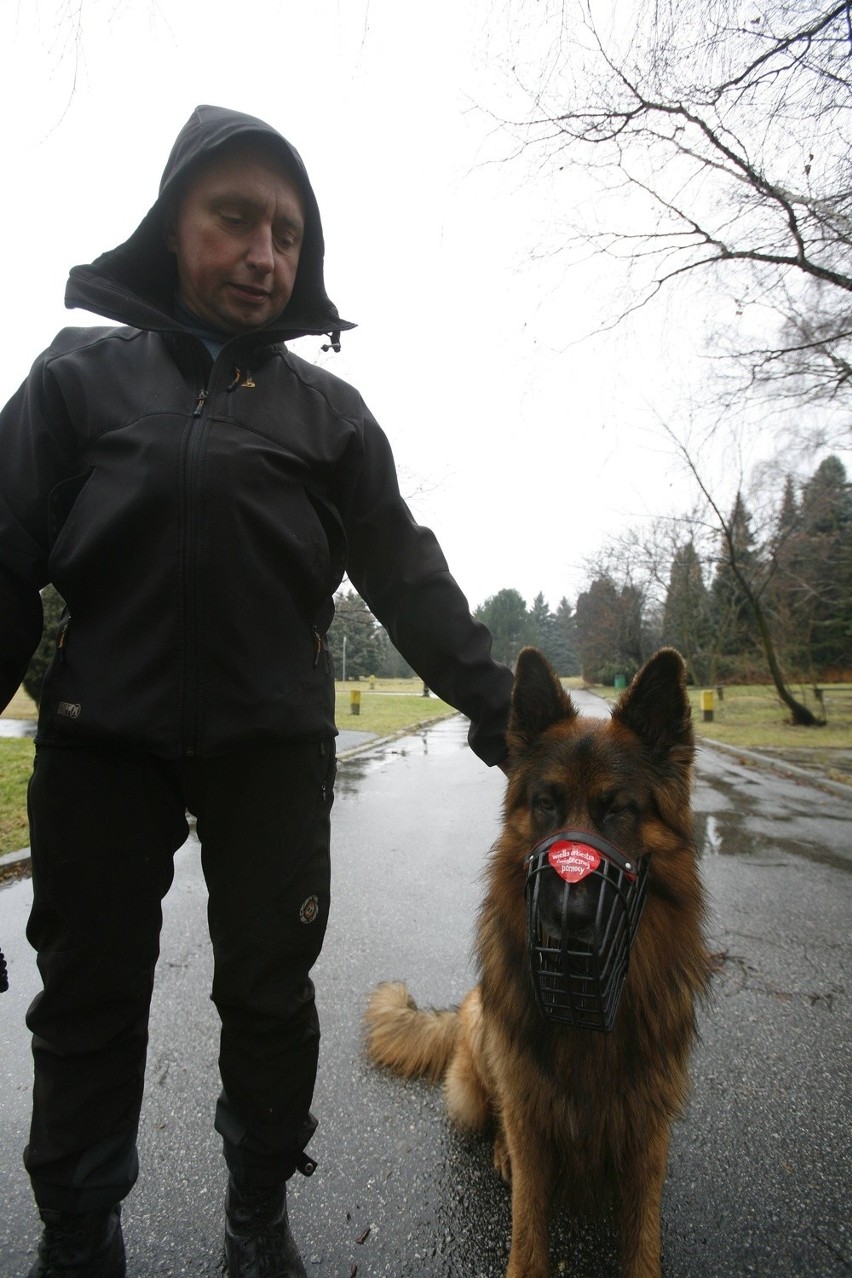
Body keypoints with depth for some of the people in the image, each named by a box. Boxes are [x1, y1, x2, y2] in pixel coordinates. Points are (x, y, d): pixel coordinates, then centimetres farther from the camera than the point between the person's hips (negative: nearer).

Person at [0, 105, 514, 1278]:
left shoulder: (329, 410, 7)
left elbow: (408, 577, 1)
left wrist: (505, 714, -6)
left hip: (275, 748, 1)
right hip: (99, 742, 0)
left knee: (269, 994, 13)